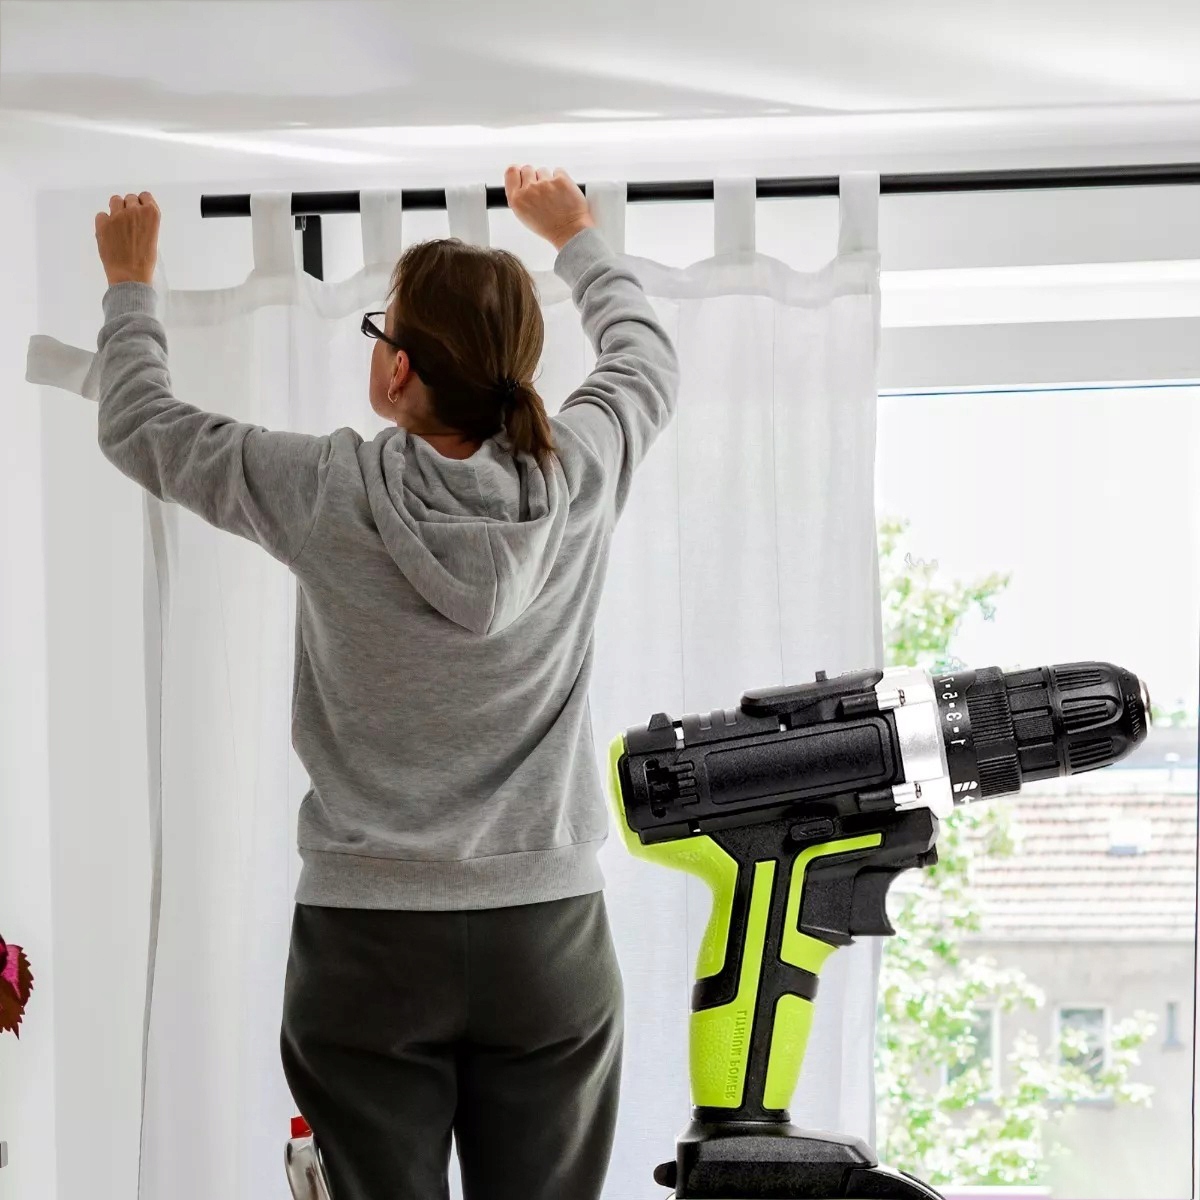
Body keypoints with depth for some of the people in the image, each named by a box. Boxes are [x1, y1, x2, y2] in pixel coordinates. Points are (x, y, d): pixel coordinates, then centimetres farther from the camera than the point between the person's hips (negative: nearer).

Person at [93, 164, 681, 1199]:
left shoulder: (332, 495, -11)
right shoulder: (577, 478, -5)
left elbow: (141, 427, 6)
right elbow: (648, 358, 19)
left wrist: (131, 283, 23)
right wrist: (575, 236, 35)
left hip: (369, 943, -2)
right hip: (549, 942, 2)